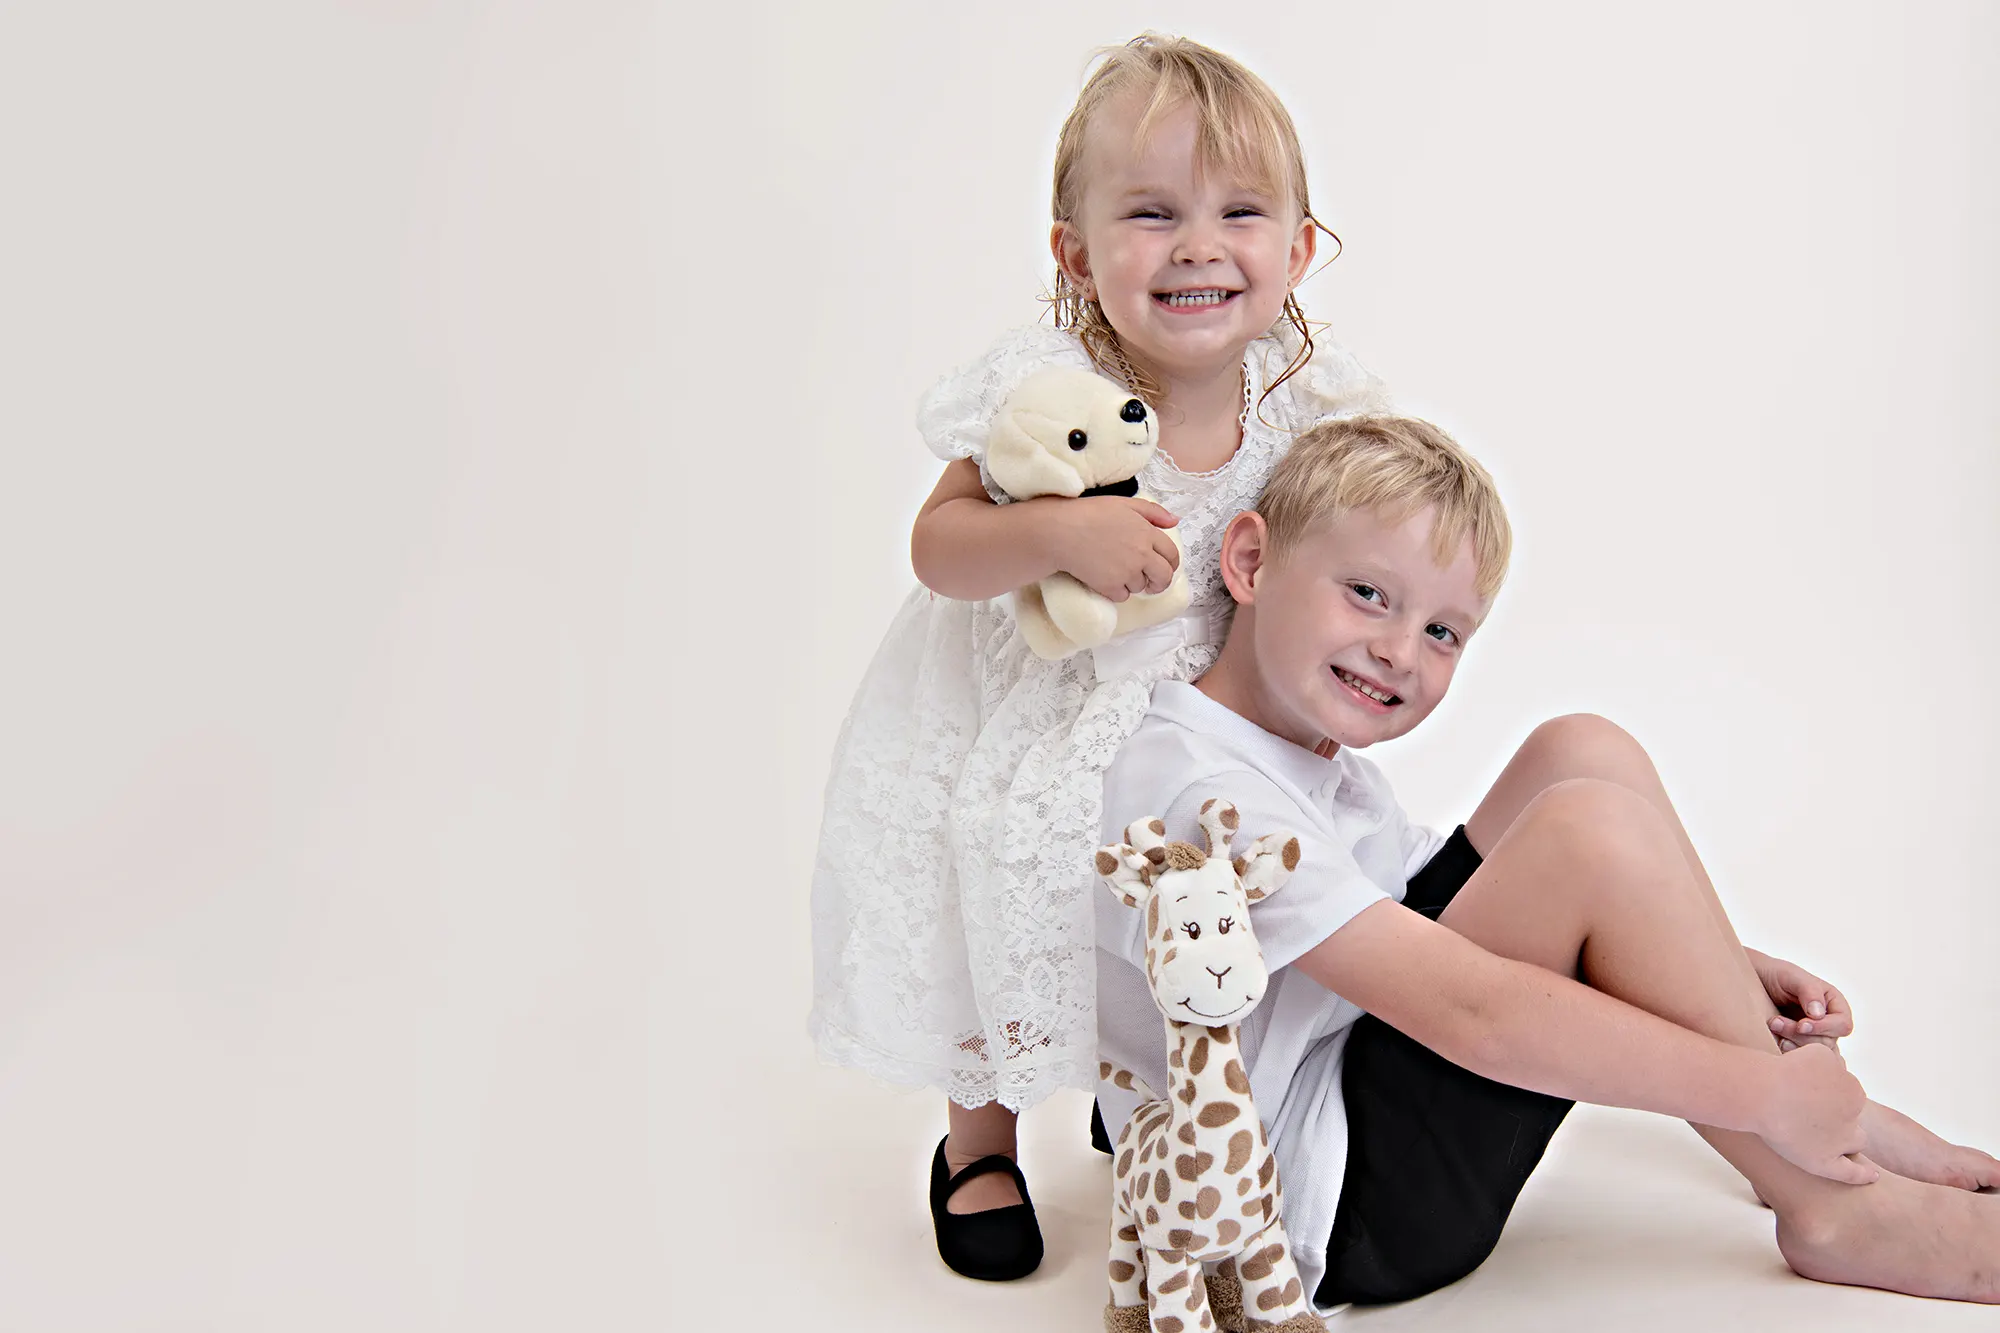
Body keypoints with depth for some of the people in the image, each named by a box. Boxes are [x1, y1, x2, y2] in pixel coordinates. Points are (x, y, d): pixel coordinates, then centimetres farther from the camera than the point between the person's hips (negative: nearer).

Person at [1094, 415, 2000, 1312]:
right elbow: (1473, 1014, -29)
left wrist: (1719, 975, -1)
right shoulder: (1202, 792, -24)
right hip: (1325, 1218, -10)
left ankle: (1834, 1119, 3)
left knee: (1585, 754, 1)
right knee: (1595, 829, -25)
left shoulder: (1313, 750, 9)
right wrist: (1762, 1092, -22)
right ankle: (1836, 1211, -9)